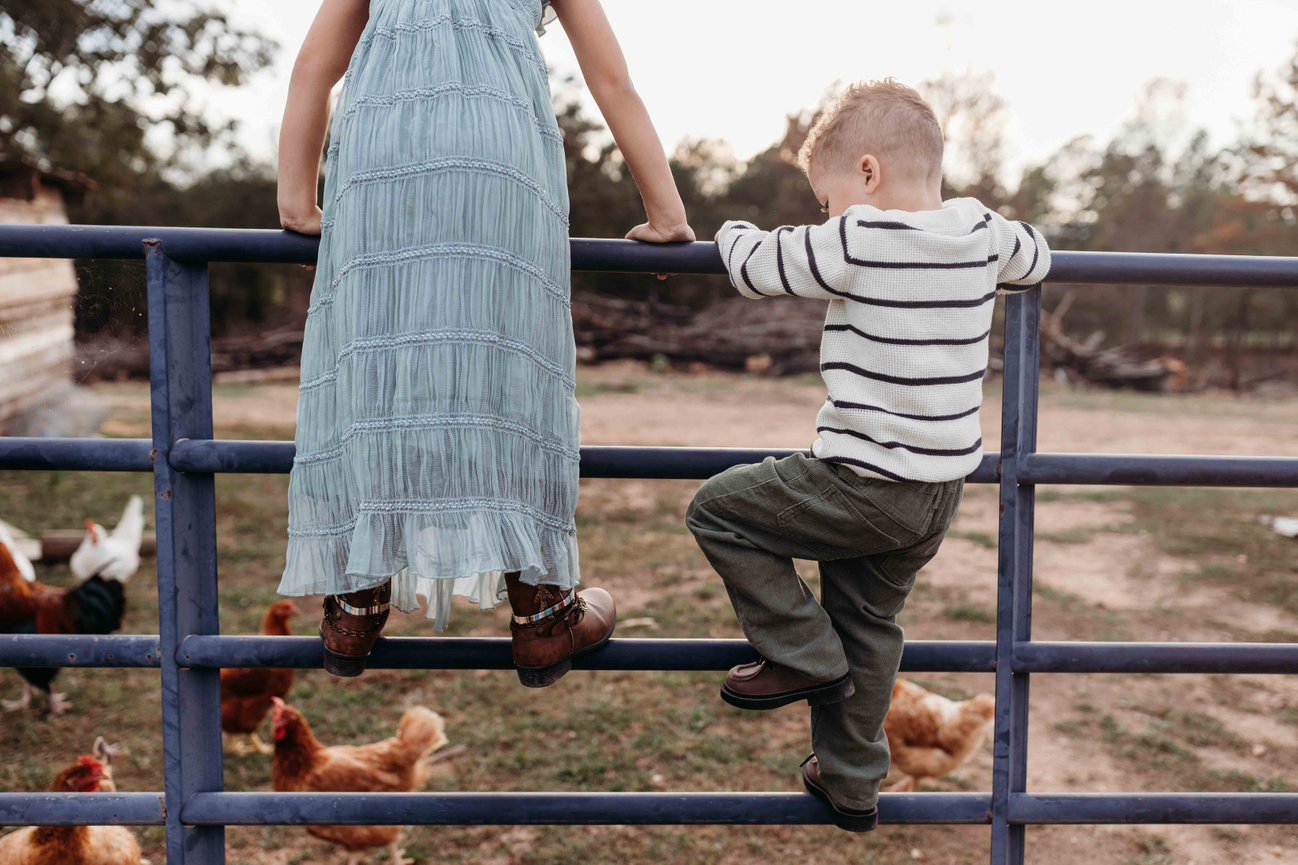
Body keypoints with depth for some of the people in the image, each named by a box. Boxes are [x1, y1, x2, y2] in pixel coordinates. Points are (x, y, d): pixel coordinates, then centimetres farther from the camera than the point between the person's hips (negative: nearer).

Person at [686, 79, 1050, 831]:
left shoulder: (855, 243, -16)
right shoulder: (983, 234, 3)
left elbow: (758, 268, -3)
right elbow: (1037, 259, 25)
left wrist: (732, 230, 18)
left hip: (865, 484, -8)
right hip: (942, 493, 8)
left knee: (718, 510, 6)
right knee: (870, 624, 22)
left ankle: (805, 656, 12)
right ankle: (851, 783, 35)